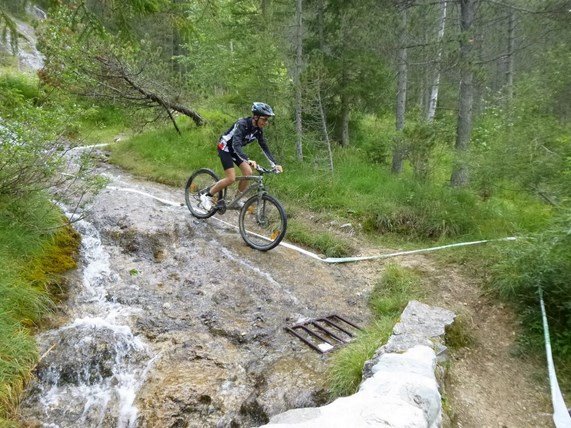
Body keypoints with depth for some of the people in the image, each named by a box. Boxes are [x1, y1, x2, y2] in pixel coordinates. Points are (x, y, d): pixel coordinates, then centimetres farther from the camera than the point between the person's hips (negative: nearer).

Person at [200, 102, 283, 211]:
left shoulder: (258, 129, -9)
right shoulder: (242, 124, -32)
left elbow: (264, 147, -3)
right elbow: (236, 145, -44)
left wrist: (274, 164, -13)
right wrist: (248, 160, -58)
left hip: (236, 150, 7)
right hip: (225, 148, -7)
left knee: (248, 172, -9)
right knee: (231, 178, -17)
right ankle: (206, 196, -1)